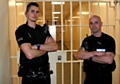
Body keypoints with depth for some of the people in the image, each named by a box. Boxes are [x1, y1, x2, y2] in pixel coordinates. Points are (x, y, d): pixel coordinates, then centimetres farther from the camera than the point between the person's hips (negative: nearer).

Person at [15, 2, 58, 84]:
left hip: (45, 72, 5)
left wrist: (38, 46, -19)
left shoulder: (43, 29, 7)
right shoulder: (21, 30, -10)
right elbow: (30, 54, -22)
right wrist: (46, 47, -7)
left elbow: (55, 47, -5)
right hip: (30, 75, -5)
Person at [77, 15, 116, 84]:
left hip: (105, 77, -3)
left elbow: (109, 60, -21)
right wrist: (95, 53, -22)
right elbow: (79, 55, -11)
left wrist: (89, 57, -13)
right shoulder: (86, 40, 3)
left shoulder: (109, 40, -10)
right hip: (89, 76, 3)